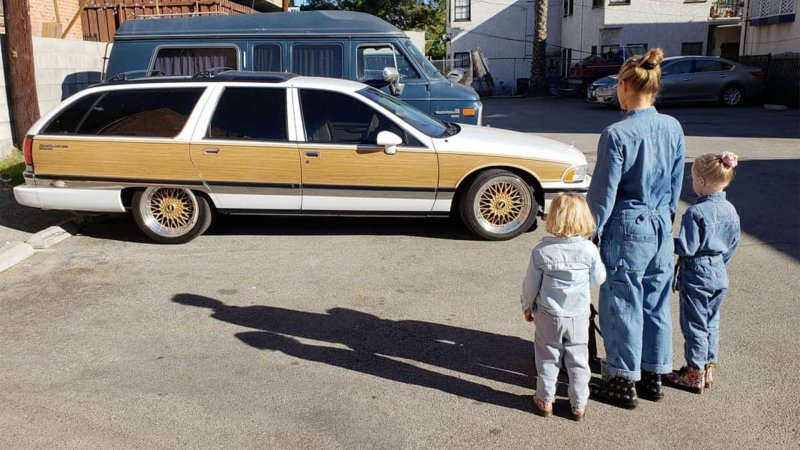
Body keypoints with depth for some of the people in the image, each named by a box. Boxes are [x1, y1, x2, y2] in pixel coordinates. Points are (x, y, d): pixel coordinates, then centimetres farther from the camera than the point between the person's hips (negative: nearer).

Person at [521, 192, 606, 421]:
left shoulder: (541, 251, -14)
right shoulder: (589, 250, -14)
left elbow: (531, 284, -5)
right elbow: (599, 279, 1)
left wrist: (527, 306, 11)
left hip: (548, 316, 0)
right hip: (579, 316, 1)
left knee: (548, 358, 14)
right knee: (578, 360, 14)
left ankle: (545, 400, 25)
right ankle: (579, 404, 24)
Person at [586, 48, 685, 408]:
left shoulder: (617, 134, -18)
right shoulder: (673, 128, 1)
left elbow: (603, 191, -14)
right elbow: (677, 183, 10)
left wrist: (592, 232, -4)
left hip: (627, 230, -6)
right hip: (662, 228, 6)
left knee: (623, 307, 7)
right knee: (657, 304, 17)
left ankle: (625, 382, 18)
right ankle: (654, 376, 31)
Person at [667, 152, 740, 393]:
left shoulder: (695, 212, -22)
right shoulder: (730, 211, 2)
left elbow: (686, 247, -21)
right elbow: (733, 244, 11)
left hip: (696, 275, -7)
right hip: (719, 274, 7)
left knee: (694, 325, 4)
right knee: (712, 323, 18)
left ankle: (694, 374, 14)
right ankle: (709, 368, 28)